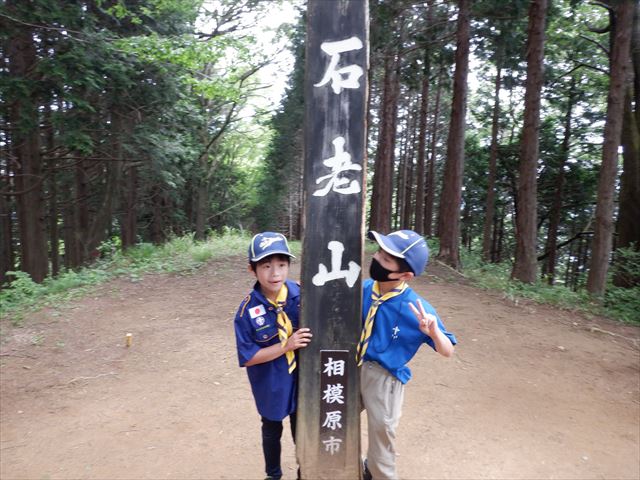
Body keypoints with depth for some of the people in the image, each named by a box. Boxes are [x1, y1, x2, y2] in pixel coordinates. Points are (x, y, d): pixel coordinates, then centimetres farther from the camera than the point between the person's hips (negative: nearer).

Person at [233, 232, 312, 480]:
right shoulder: (248, 311, -23)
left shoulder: (301, 294, -17)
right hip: (271, 386, -1)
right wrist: (286, 346, -26)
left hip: (301, 379, 1)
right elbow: (248, 357, -19)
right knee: (272, 431, 24)